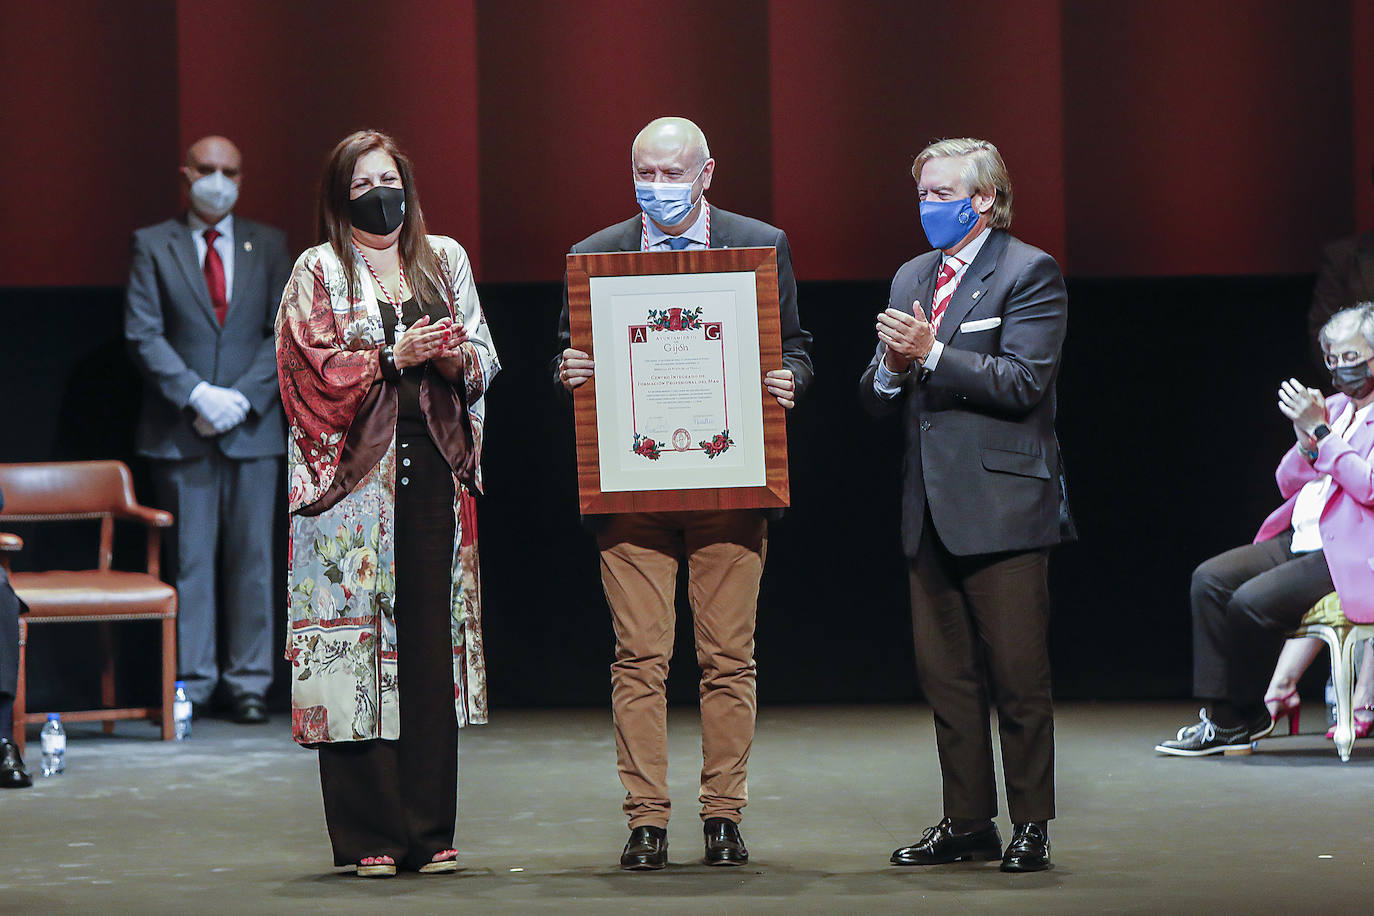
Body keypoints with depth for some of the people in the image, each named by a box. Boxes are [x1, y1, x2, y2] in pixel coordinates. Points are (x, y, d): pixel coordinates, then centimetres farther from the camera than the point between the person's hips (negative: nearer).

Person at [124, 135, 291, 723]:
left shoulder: (269, 246, 10)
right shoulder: (153, 245, 5)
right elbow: (143, 334, -2)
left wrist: (243, 396, -9)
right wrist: (197, 395, -13)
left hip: (252, 426, 2)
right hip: (181, 429, -1)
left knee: (252, 558, 1)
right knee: (189, 558, -1)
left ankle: (249, 682, 6)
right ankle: (191, 682, 5)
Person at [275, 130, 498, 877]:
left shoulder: (445, 258, 15)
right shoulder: (318, 272, 4)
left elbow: (486, 360, 14)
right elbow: (313, 369, -5)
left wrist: (458, 359, -8)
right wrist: (394, 357, -15)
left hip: (435, 473, 3)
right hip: (353, 479, -3)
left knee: (432, 646, 0)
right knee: (359, 645, -6)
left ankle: (429, 832, 6)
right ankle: (368, 836, -2)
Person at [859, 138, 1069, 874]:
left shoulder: (1030, 273, -4)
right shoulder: (911, 280, 18)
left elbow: (1023, 382, -15)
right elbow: (876, 399, 17)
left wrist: (932, 354, -19)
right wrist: (891, 370, -6)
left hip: (1001, 506, -7)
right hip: (931, 508, 7)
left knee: (1018, 675, -4)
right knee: (945, 675, 9)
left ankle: (1031, 825, 4)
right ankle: (967, 821, 16)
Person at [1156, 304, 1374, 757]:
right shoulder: (1335, 406, 19)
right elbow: (1289, 484, 17)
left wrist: (1320, 432, -16)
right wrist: (1307, 439, -3)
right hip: (1300, 541, 9)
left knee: (1253, 601, -25)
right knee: (1210, 579, -9)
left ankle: (1244, 716, -4)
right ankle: (1221, 717, -9)